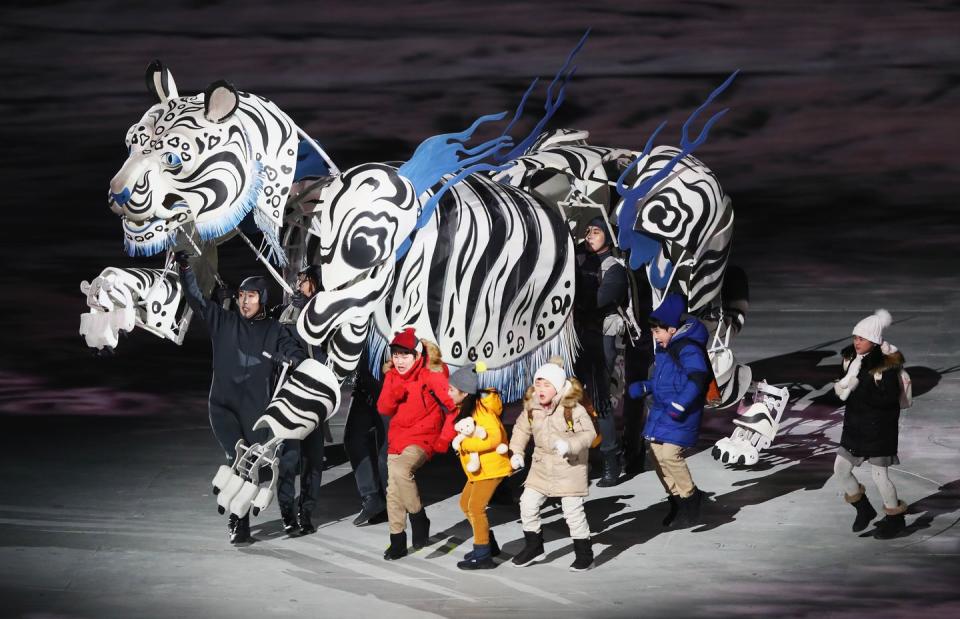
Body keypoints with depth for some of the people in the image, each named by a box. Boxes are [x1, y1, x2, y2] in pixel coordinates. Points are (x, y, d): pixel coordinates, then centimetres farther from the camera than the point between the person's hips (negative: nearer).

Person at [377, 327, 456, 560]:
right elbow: (383, 409, 2)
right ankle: (397, 542, 17)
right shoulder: (392, 376, 5)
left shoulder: (430, 375, -14)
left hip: (422, 439, -6)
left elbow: (454, 403, -20)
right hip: (397, 440, 7)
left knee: (400, 470, -31)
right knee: (393, 492, 5)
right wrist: (394, 393, -18)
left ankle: (418, 518, -12)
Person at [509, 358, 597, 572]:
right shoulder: (531, 408, -2)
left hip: (569, 466, -6)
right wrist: (516, 452, 4)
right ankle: (533, 546, 23)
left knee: (573, 509, -4)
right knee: (528, 503, 4)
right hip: (542, 465, 6)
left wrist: (569, 445, -32)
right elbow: (521, 428, 13)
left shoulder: (573, 409, -18)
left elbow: (589, 433, -18)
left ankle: (584, 554, 10)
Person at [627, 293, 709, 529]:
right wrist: (643, 387, 13)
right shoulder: (664, 349, 14)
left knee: (670, 455, -18)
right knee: (658, 454, 7)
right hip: (660, 412, 10)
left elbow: (698, 378, -26)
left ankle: (690, 499, -1)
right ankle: (676, 498, 19)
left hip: (680, 416, -10)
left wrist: (679, 405, -29)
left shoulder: (688, 349, -16)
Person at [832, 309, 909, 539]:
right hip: (855, 425, 7)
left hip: (879, 428, -7)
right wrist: (841, 389, -8)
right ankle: (864, 509, 28)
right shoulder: (852, 359, 3)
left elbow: (889, 398, -24)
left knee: (879, 474, 0)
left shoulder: (886, 365, -19)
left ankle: (895, 518, 21)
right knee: (840, 469, 7)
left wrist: (859, 391, -29)